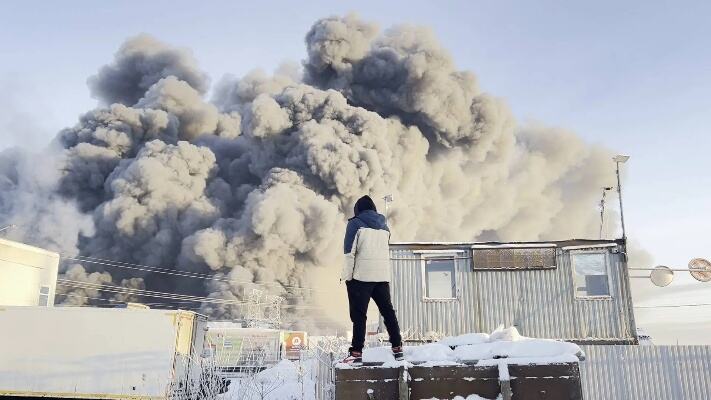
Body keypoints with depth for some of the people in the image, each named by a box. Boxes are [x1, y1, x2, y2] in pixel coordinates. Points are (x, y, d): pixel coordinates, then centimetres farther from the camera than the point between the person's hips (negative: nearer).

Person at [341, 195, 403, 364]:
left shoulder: (356, 223, -2)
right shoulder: (384, 226, 14)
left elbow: (349, 252, -8)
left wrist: (347, 275, -5)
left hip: (361, 275, -5)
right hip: (383, 276, 5)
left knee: (359, 314, -4)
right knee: (388, 311, 11)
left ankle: (356, 352, -7)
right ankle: (397, 348, 14)